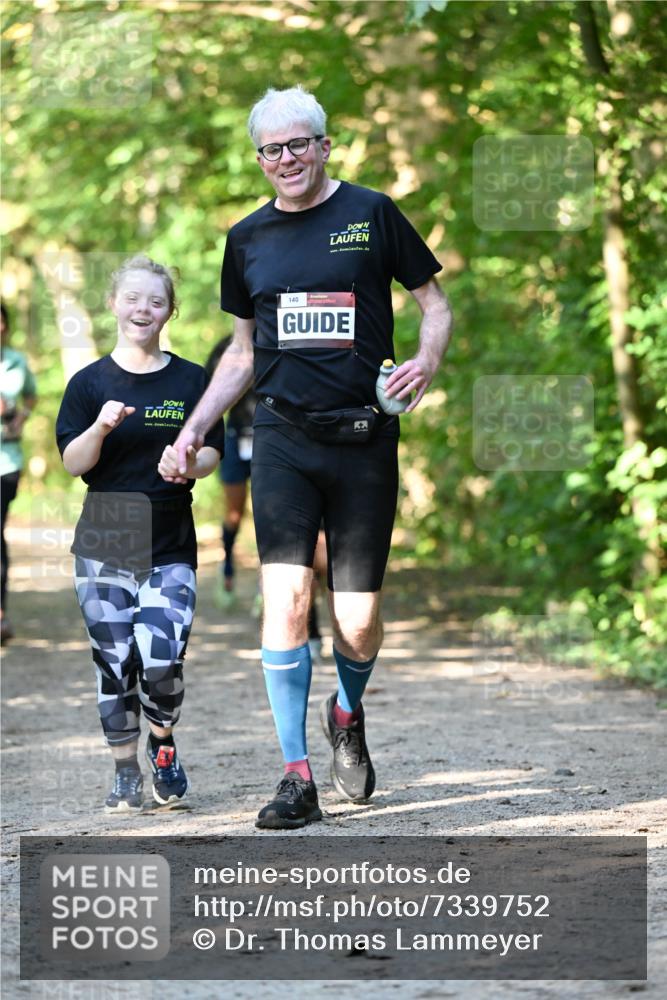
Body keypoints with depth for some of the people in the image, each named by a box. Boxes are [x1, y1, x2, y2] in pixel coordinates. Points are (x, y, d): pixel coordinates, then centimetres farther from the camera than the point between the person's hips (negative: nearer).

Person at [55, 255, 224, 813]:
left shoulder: (191, 380, 5)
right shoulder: (90, 384, 4)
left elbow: (212, 453, 4)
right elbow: (72, 462, -1)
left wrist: (189, 464, -18)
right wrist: (101, 427, -20)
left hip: (171, 547, -1)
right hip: (104, 546, 1)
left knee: (162, 662, -14)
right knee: (115, 665, 1)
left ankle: (163, 745, 15)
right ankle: (126, 772, 18)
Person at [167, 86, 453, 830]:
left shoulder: (371, 215, 3)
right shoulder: (249, 239, 12)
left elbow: (434, 303, 9)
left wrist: (427, 361, -12)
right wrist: (192, 431, 13)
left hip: (363, 438, -2)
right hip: (283, 437, 2)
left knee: (358, 620, -1)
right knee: (286, 595, -15)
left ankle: (347, 715, 34)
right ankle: (296, 777, -7)